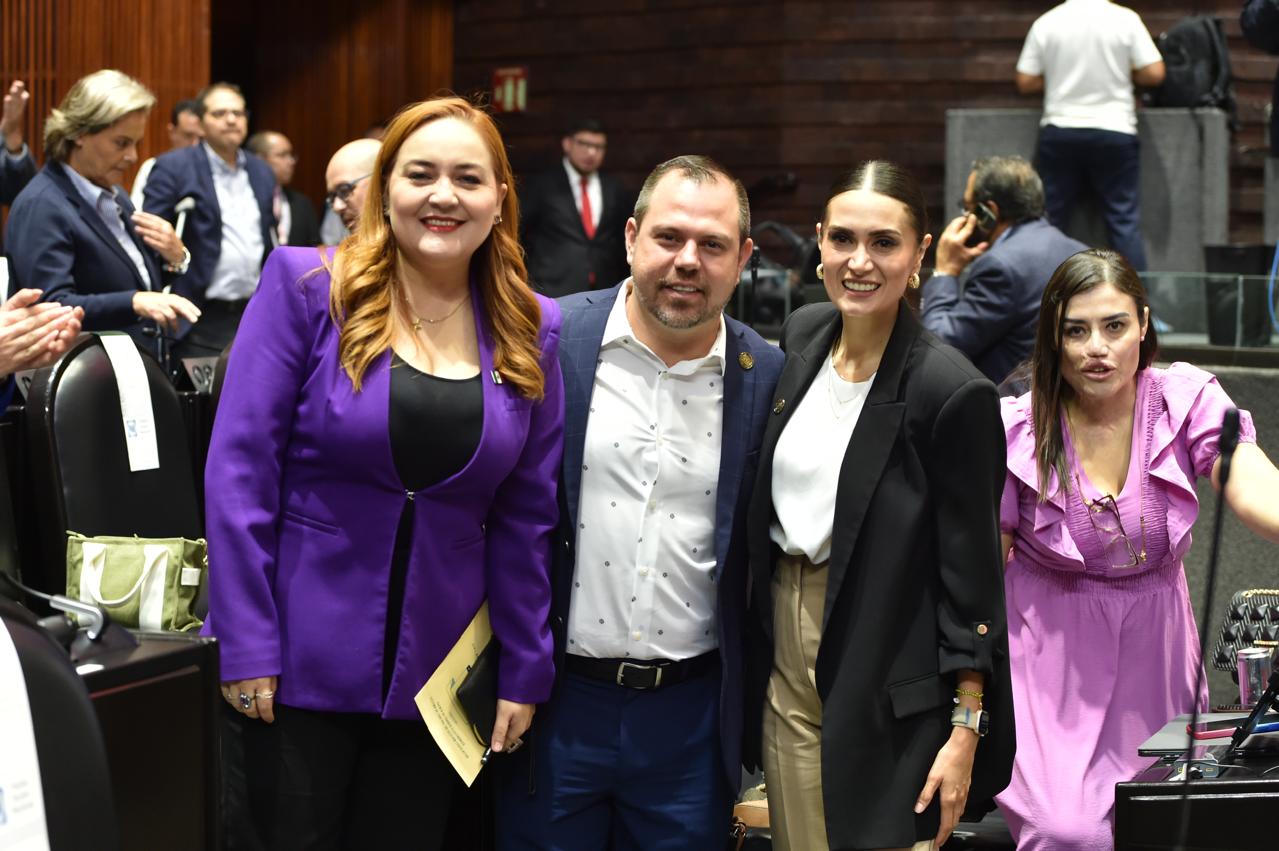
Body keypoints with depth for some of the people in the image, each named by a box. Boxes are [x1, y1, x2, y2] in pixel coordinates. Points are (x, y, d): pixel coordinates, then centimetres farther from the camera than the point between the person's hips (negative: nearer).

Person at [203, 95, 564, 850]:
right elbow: (241, 468, -9)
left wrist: (526, 671, 4)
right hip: (299, 664, -3)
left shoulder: (530, 331, 3)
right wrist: (246, 646, -13)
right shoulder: (305, 286, -8)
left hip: (435, 674, 3)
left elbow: (527, 517, 6)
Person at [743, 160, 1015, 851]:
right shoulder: (801, 335, 3)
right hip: (785, 655, 6)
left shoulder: (953, 392, -16)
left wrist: (966, 730, -13)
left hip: (886, 684, -6)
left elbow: (971, 571, -13)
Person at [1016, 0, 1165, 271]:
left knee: (1051, 219, 9)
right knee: (1124, 219, 4)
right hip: (1114, 132, -1)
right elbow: (1154, 73, -6)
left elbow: (1025, 82, 1)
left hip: (1060, 132, 1)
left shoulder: (1045, 23, -2)